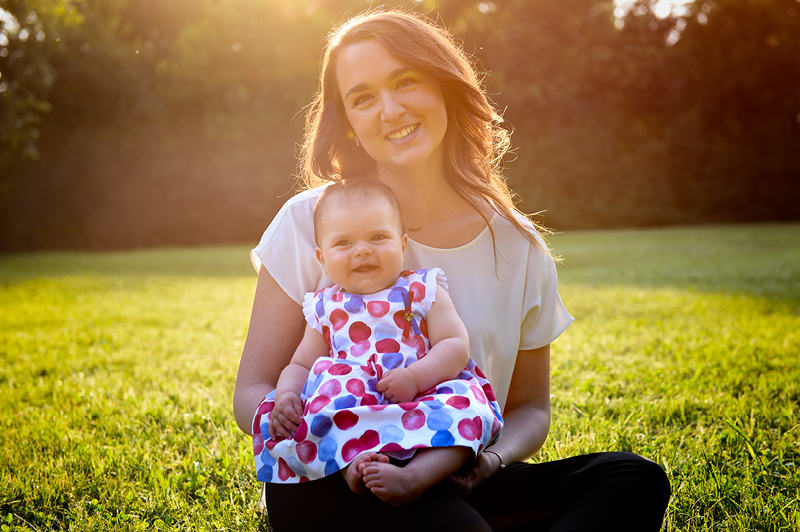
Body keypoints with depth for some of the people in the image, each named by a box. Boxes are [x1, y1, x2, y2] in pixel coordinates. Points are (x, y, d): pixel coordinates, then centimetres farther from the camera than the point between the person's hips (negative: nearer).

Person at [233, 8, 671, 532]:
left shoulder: (518, 246, 3)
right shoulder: (312, 223, -4)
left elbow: (530, 408, 11)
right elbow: (252, 390, -3)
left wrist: (493, 458, -13)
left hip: (459, 488, 5)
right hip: (333, 488, -5)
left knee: (636, 479, -22)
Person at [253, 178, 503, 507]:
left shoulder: (423, 291, 9)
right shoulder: (325, 309, 17)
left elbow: (456, 345, 0)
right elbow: (301, 365, 20)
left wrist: (416, 375, -17)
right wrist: (286, 395, -3)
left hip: (420, 400, -2)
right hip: (348, 409, 2)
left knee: (465, 405, -31)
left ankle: (416, 476, -49)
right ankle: (352, 461, -44)